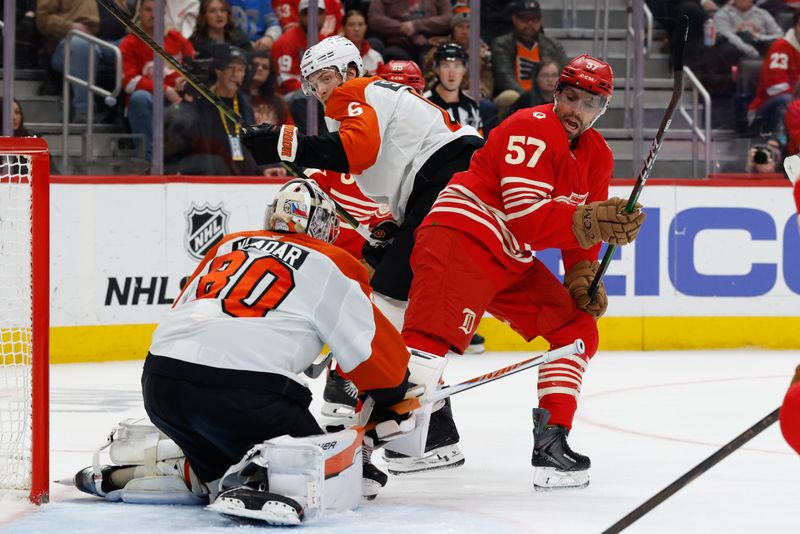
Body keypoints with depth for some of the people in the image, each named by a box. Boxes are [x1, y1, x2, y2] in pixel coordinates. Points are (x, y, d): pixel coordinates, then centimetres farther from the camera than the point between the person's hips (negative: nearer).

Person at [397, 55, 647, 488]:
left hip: (515, 263, 9)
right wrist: (590, 223, -33)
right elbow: (526, 217, -24)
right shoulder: (531, 131, -16)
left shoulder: (597, 157, 12)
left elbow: (582, 226, 19)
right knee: (433, 334, -25)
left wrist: (582, 277, 2)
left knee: (577, 328, 6)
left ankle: (551, 441, 7)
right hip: (460, 237, -9)